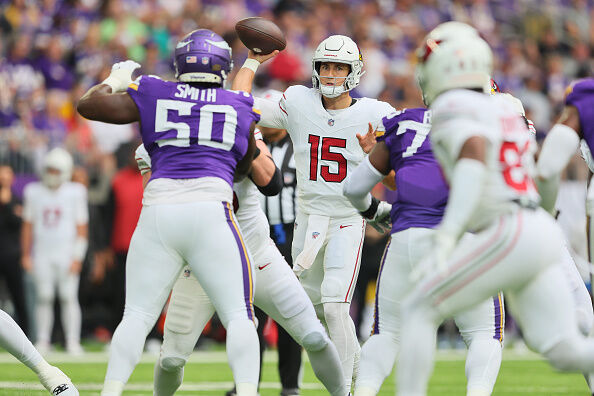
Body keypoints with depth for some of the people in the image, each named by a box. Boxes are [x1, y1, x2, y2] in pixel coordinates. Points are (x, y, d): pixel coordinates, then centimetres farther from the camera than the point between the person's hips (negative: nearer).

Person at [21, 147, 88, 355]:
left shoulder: (75, 193, -1)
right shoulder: (34, 192, 5)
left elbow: (82, 228, 0)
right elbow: (28, 225, 12)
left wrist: (77, 258, -6)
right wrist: (26, 255, 8)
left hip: (66, 253, -2)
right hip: (42, 254, 2)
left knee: (68, 297, -5)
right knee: (44, 297, 0)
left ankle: (73, 341, -3)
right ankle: (43, 341, 5)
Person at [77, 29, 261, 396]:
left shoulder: (153, 94, 12)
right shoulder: (242, 107, 14)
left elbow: (88, 104, 18)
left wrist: (114, 81, 35)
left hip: (159, 212, 2)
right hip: (210, 208, -2)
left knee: (138, 315, 9)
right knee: (239, 316, 2)